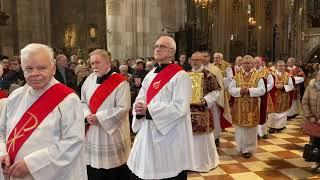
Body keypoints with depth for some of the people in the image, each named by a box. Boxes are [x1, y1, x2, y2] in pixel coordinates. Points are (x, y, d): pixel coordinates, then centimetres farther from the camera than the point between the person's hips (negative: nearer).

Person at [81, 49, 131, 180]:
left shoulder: (120, 82, -14)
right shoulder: (90, 80, 5)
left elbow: (123, 108, -19)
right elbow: (83, 102, 14)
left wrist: (99, 117, -19)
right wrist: (87, 114, -7)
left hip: (113, 132, -5)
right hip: (93, 133, 6)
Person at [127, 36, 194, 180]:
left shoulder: (180, 76, -11)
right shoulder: (150, 75, 12)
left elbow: (180, 107, -20)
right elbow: (140, 99, 11)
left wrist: (149, 110, -21)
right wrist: (139, 108, -14)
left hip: (170, 135, -7)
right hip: (148, 133, 7)